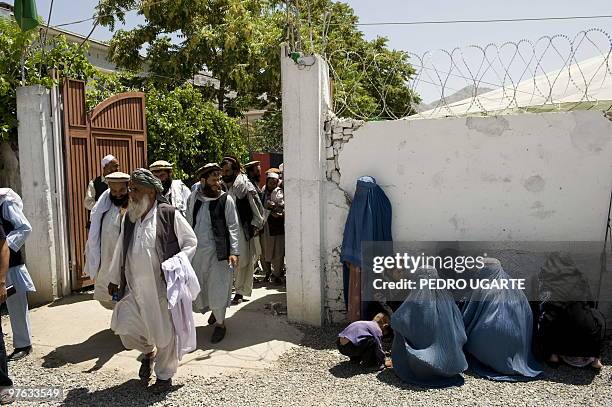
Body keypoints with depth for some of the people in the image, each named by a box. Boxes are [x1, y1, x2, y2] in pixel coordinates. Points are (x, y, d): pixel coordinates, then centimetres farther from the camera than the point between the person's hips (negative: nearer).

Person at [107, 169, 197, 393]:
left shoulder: (169, 214, -10)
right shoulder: (128, 217, 7)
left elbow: (191, 242, -3)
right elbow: (120, 250, 16)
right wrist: (113, 278, 20)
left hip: (163, 286, -5)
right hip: (134, 287, 5)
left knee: (165, 332, 6)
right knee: (125, 328, 4)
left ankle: (164, 376, 29)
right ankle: (148, 351, 37)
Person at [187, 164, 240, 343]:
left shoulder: (226, 199, -6)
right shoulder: (193, 199, 4)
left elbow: (233, 227, -6)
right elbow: (188, 224, 10)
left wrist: (234, 251, -14)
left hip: (218, 251, -4)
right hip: (196, 251, 4)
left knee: (218, 289, 0)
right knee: (197, 287, 13)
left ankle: (220, 323, 21)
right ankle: (214, 310, 41)